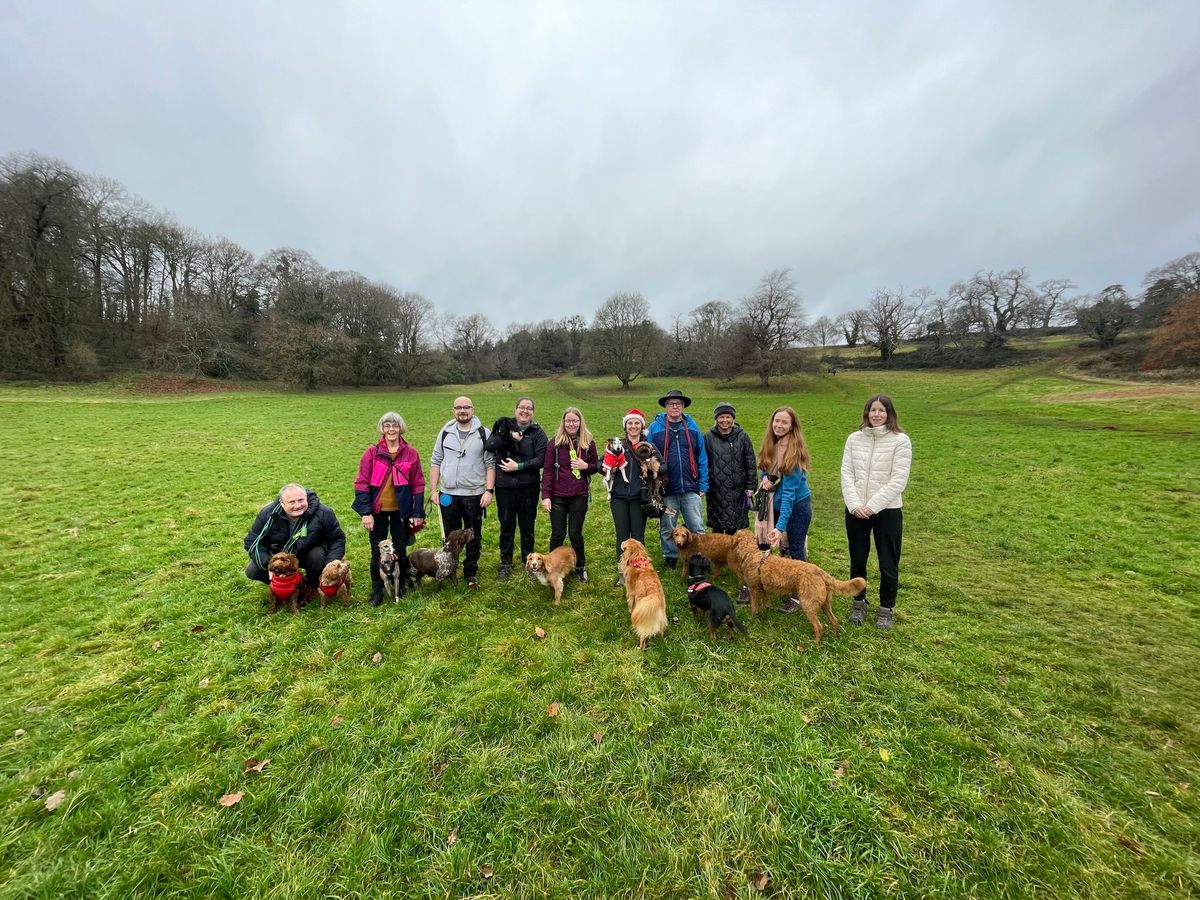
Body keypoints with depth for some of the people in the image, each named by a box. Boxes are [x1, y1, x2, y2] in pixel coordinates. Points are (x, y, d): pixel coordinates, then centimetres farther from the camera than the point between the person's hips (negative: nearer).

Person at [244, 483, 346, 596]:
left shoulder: (323, 513, -27)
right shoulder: (268, 514, -22)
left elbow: (337, 539, -17)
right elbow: (252, 541, -11)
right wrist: (269, 565, -26)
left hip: (309, 553, -2)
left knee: (317, 556, -33)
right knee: (252, 572, -16)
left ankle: (312, 586, -1)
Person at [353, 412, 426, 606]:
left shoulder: (411, 453, -4)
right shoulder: (372, 452, -6)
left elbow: (418, 484, -1)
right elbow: (361, 483, -5)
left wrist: (418, 513, -3)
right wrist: (365, 512, -11)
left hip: (401, 511, 1)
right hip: (377, 511, -1)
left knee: (400, 549, 13)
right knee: (378, 552, 9)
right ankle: (377, 590, 27)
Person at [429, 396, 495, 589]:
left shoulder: (483, 434, -2)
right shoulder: (445, 432, 5)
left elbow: (490, 464, -3)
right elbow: (436, 461, 7)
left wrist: (489, 490, -10)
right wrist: (433, 489, 2)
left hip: (474, 494, -2)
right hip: (448, 494, 2)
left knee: (474, 536, 8)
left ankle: (471, 573, 24)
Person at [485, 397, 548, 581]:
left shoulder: (538, 433, -1)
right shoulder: (505, 425, 3)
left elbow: (541, 460, -10)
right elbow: (489, 445, -12)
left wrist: (518, 466, -16)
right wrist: (510, 437, -20)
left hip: (528, 487, 0)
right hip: (504, 486, 1)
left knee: (527, 525, 12)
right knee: (506, 525, 10)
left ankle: (527, 561, 30)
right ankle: (505, 564, 26)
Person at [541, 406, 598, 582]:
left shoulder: (588, 443, 2)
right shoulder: (555, 442, -3)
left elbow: (596, 467, 11)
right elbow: (547, 470, -3)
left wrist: (586, 466, -11)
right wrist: (545, 495, -9)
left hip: (579, 496, 1)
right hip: (558, 496, -1)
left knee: (576, 533, 8)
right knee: (558, 534, 7)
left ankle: (580, 567, 28)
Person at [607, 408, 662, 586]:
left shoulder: (649, 447, 3)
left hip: (639, 497, -1)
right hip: (619, 497, 1)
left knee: (638, 536, 6)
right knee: (622, 535, 8)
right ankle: (622, 571, 20)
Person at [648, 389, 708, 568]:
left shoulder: (692, 427, 5)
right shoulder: (655, 427, 0)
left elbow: (702, 457, 6)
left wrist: (703, 485, 2)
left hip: (690, 487, 1)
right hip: (666, 488, -1)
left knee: (697, 527, 5)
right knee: (667, 529, 12)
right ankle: (670, 558, 30)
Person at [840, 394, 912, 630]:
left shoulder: (900, 440, -8)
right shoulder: (854, 439, 3)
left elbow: (898, 480, -13)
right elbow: (846, 474, -1)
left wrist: (872, 506, -16)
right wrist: (855, 505, -12)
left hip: (887, 511, -3)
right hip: (855, 510, 3)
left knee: (888, 564, 9)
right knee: (857, 561, 15)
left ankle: (885, 608, 29)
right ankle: (859, 602, 34)